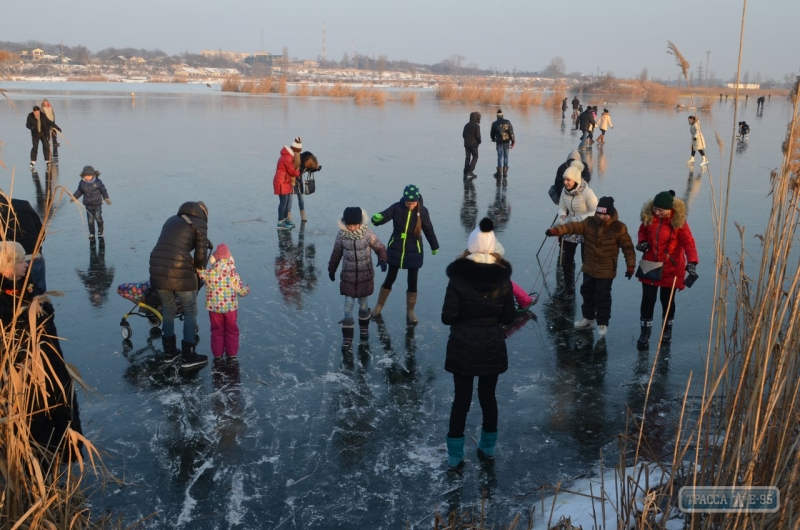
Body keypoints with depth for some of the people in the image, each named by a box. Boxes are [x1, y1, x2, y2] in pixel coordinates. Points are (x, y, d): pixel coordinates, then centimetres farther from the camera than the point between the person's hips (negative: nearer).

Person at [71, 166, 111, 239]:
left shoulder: (98, 182, -10)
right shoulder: (82, 183, -3)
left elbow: (103, 191, 0)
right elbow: (79, 191, 11)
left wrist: (106, 198, -8)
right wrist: (74, 197, 1)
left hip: (97, 203, -2)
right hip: (88, 204, 2)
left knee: (98, 217, -10)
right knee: (90, 219, 3)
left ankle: (100, 229, 17)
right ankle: (91, 233, 16)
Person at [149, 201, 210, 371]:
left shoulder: (171, 220, 25)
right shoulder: (199, 224, 6)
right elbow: (201, 255, 0)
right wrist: (199, 268, 21)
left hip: (157, 269, 6)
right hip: (180, 271, -6)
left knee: (168, 310, 23)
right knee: (190, 312, 11)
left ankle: (169, 353, 33)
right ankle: (188, 357, 15)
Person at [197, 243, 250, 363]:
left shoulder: (208, 274, -15)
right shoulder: (233, 275, -12)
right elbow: (241, 291, -6)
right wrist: (247, 289, 14)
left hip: (214, 308, 0)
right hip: (231, 308, 0)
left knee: (217, 331, 13)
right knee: (232, 331, 15)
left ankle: (217, 356, 17)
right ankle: (232, 355, 19)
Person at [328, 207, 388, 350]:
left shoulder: (367, 233, -15)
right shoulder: (341, 235, -10)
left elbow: (380, 248, -7)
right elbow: (336, 254, 4)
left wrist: (382, 260, -27)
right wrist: (331, 270, 14)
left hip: (365, 276, 0)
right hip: (348, 277, 0)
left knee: (363, 305, 15)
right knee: (348, 307, 1)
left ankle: (364, 327, 41)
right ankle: (347, 337, 11)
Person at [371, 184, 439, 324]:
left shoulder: (422, 211, -9)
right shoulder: (397, 207, -12)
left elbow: (428, 230, 4)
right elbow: (382, 217, -20)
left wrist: (434, 246, 14)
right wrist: (376, 218, -44)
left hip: (414, 250, 0)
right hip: (396, 249, 0)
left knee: (412, 281, 5)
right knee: (390, 278, 9)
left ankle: (410, 312, 21)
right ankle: (379, 306, 29)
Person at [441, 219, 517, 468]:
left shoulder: (458, 278, -14)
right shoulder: (503, 279, -8)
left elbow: (447, 317, -14)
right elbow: (509, 317, -2)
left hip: (462, 349, -2)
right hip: (492, 348, 2)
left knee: (461, 399, 9)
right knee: (488, 396, 17)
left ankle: (455, 455, 16)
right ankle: (488, 448, 32)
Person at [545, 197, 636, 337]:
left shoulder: (619, 228, -15)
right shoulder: (589, 222, -6)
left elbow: (627, 247, -9)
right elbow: (574, 227, -18)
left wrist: (630, 265, -10)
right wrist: (557, 230, -34)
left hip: (606, 270, -5)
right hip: (589, 267, 5)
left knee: (602, 296, 3)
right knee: (587, 292, 16)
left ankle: (602, 323, 19)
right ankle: (588, 318, 34)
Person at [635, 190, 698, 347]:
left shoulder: (678, 221, -17)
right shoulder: (649, 217, -7)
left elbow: (688, 242, -19)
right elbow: (643, 230, 11)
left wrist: (692, 262, -33)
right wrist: (642, 241, -10)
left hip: (670, 268, -2)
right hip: (650, 265, 2)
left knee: (667, 300, 11)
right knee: (647, 300, 3)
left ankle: (667, 329, 34)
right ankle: (645, 332, 17)